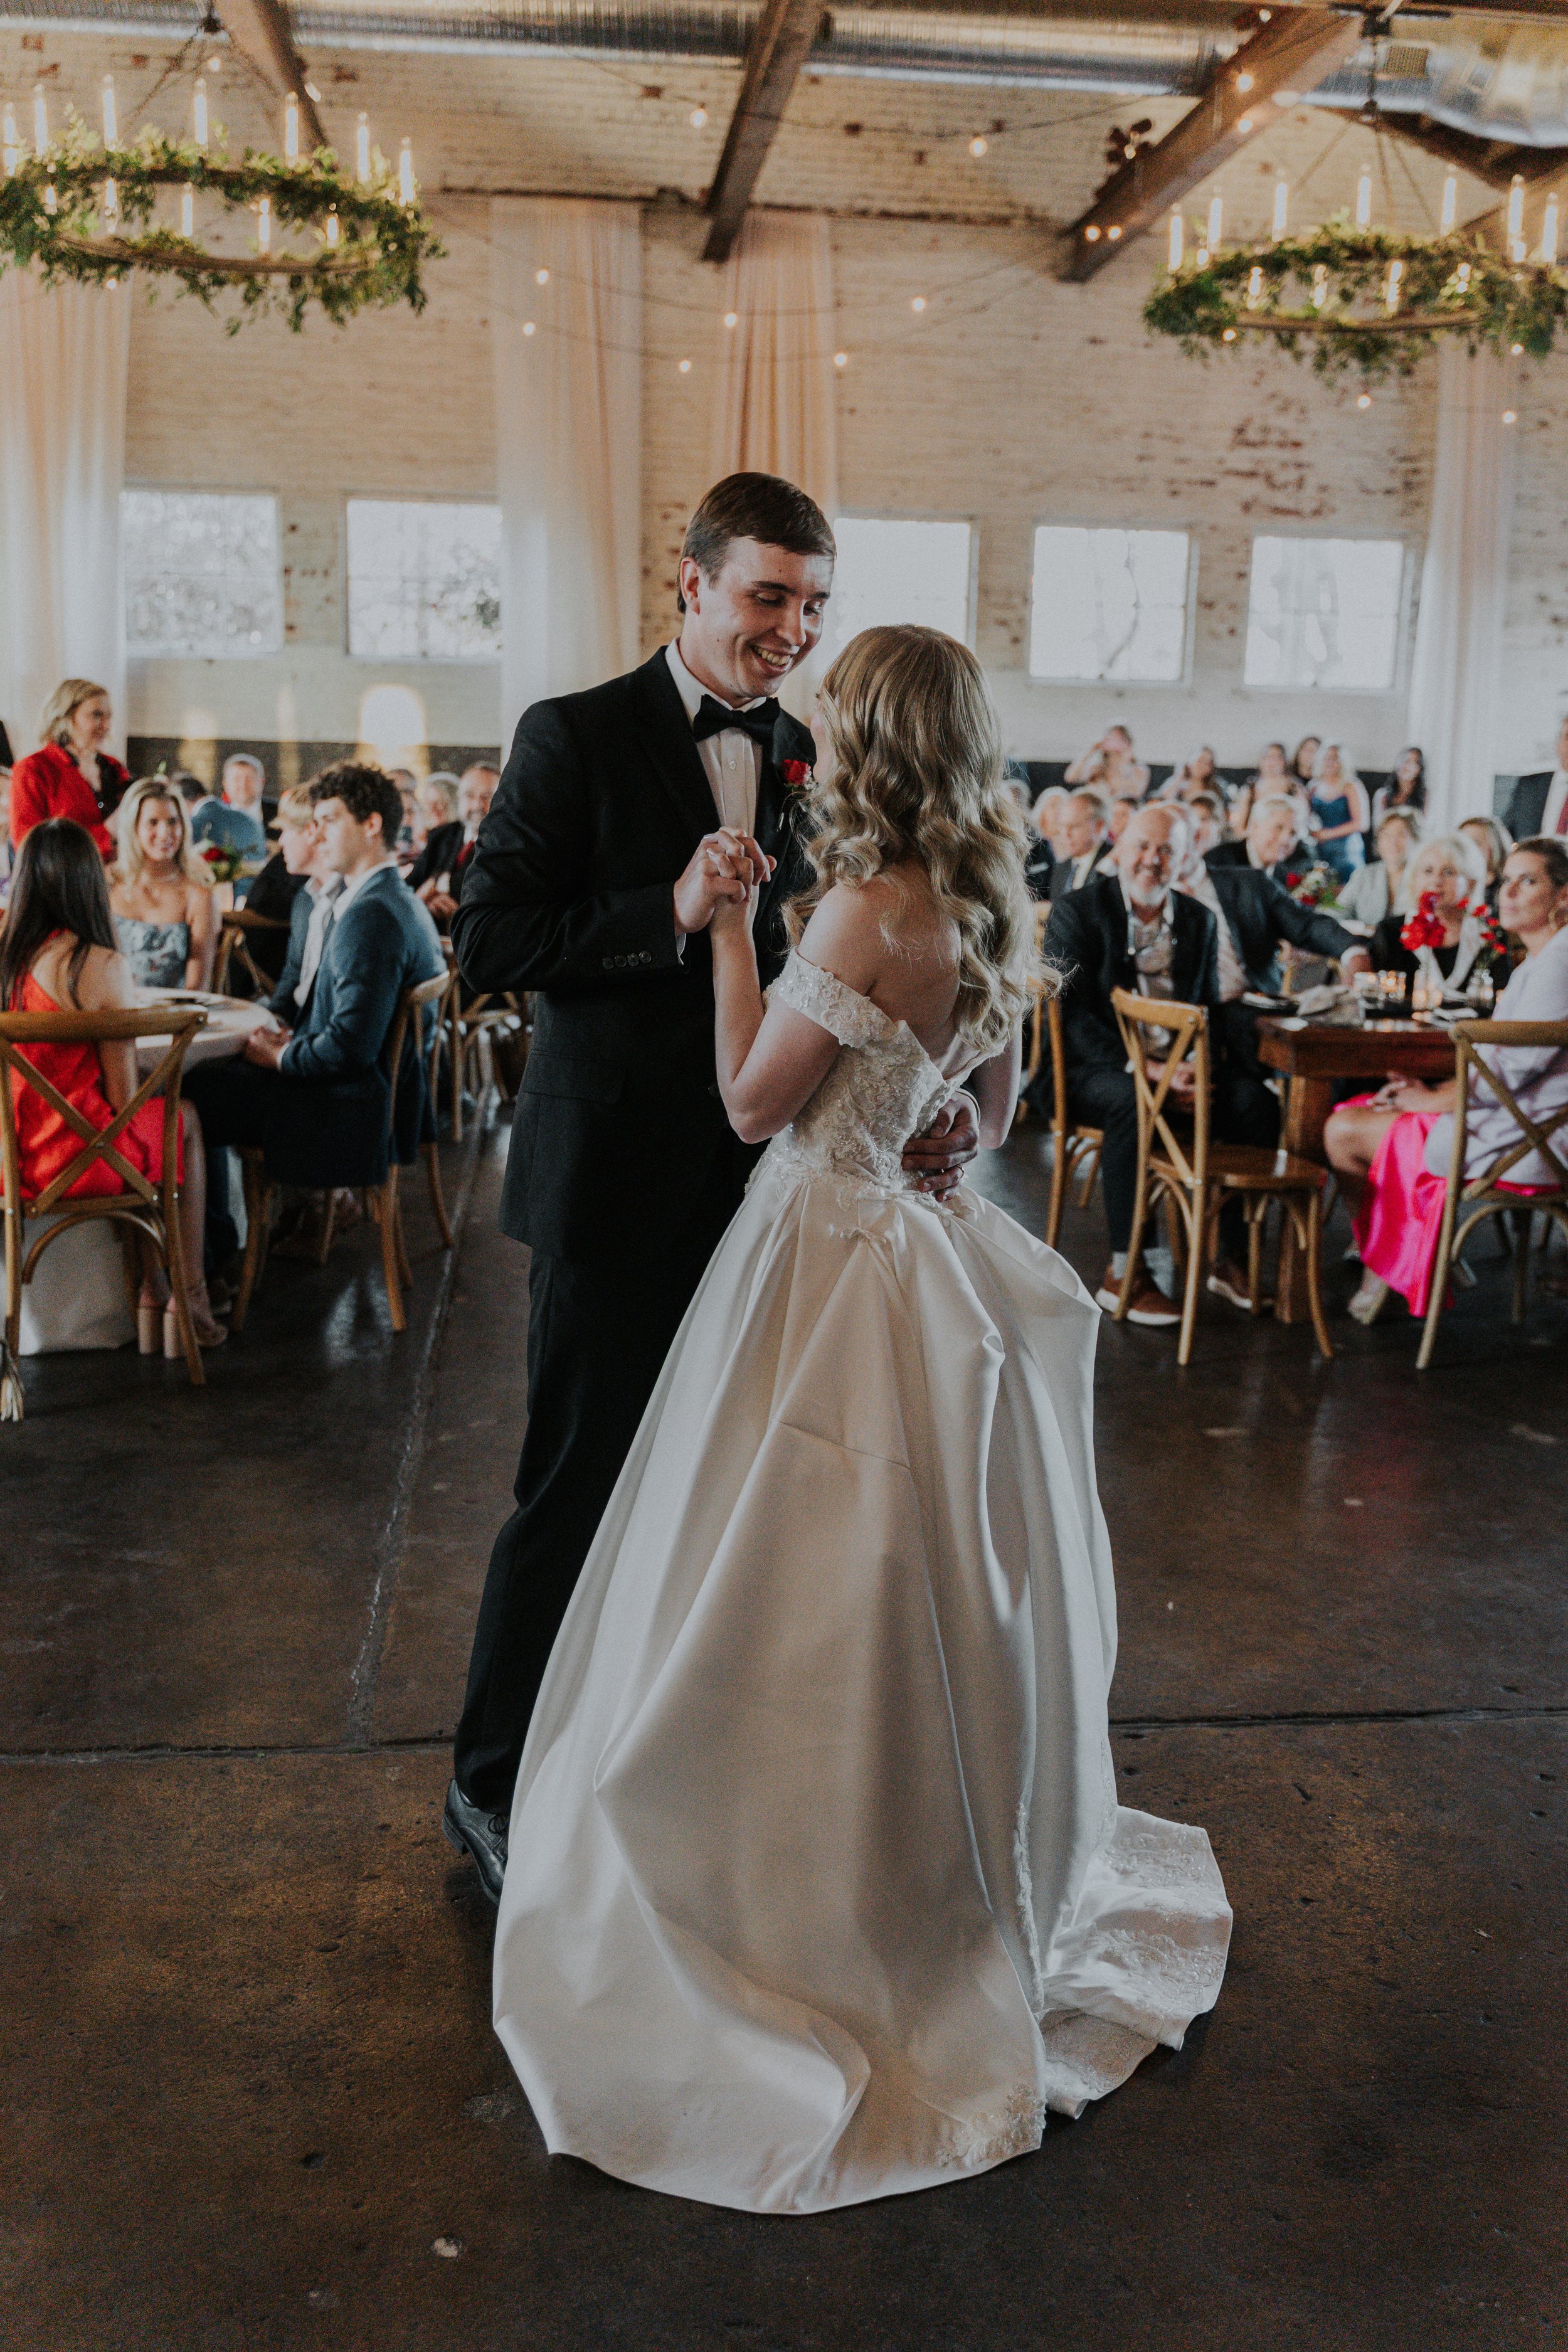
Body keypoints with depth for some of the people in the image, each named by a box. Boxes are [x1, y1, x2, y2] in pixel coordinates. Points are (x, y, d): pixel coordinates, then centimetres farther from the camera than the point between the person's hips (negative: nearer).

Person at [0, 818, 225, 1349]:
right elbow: (123, 1095, -11)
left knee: (151, 1118, 31)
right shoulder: (102, 965, -17)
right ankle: (190, 1299, 32)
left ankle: (152, 1294, 33)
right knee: (183, 1123, 24)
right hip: (76, 1156, -6)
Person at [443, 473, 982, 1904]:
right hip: (621, 1179, -5)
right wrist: (669, 910, -24)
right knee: (580, 1490, 3)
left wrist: (925, 1106, -7)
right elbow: (488, 944, -12)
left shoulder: (803, 755, 8)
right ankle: (496, 1784, 23)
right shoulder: (576, 737, -8)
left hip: (764, 1175, 6)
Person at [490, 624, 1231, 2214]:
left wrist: (732, 924, -7)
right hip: (928, 1253, 9)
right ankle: (964, 1888, 37)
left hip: (835, 1273, -9)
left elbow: (751, 1099, -13)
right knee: (923, 1609, 21)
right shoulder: (989, 911, 6)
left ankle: (809, 1926, 20)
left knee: (806, 1619, 5)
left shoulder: (865, 907, -20)